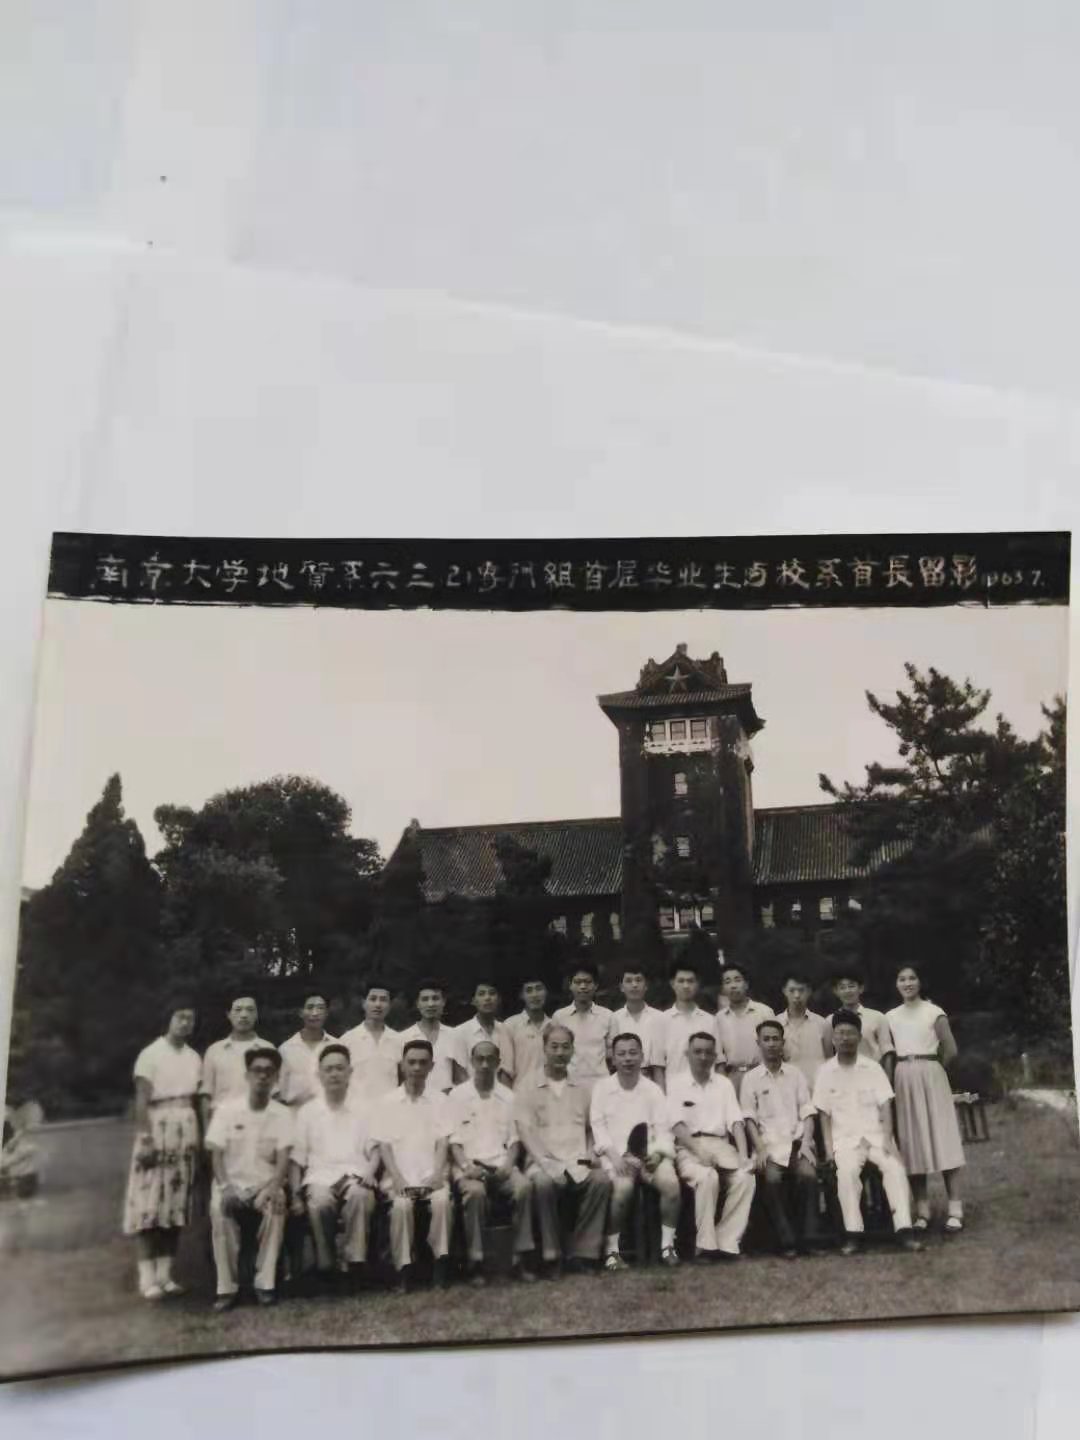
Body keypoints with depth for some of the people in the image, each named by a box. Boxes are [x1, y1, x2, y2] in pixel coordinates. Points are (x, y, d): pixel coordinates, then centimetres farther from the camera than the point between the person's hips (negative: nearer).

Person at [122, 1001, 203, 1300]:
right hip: (158, 1128, -6)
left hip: (186, 1132, 6)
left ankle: (165, 1274, 11)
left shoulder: (194, 1058, 13)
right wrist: (145, 1139, -19)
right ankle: (147, 1278, -3)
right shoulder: (151, 1054, -4)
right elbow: (141, 1100, -11)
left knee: (177, 1204, 6)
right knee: (149, 1203, -6)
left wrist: (200, 1141, 11)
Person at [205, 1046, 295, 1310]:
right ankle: (227, 1287, -22)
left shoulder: (283, 1114, 1)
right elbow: (216, 1154, -4)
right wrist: (226, 1187, -20)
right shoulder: (226, 1109, -1)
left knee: (276, 1205, -34)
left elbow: (283, 1159, -7)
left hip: (265, 1185, 0)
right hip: (232, 1183, 0)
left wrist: (271, 1188, -26)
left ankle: (265, 1283, -23)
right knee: (219, 1207, -33)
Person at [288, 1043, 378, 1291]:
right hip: (320, 1177, 0)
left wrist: (368, 1173, -10)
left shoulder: (364, 1109, 16)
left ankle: (355, 1262, -27)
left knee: (359, 1195, -36)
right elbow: (296, 1158, 11)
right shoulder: (307, 1112, 16)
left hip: (355, 1177, 0)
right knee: (319, 1201, -35)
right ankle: (326, 1267, -18)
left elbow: (375, 1150, 11)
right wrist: (295, 1195, -2)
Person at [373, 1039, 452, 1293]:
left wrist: (437, 1174, -13)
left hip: (431, 1175, 1)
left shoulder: (439, 1100, 10)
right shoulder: (387, 1102, 7)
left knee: (442, 1200, -30)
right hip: (400, 1176, 0)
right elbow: (383, 1145, 2)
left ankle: (440, 1261, -16)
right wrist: (397, 1178, -12)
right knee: (401, 1205, -31)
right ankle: (403, 1269, -18)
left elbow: (442, 1142, 4)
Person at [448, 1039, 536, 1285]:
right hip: (470, 1166, -2)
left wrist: (509, 1164, -7)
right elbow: (453, 1141, 1)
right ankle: (474, 1261, -22)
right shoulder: (458, 1096, 6)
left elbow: (514, 1139, 11)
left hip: (501, 1165, 2)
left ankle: (520, 1258, -18)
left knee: (523, 1186, -29)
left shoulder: (508, 1097, 14)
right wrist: (466, 1165, -14)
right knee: (475, 1191, -35)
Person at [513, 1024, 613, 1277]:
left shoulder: (581, 1090, 20)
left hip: (578, 1164, 3)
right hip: (545, 1163, -3)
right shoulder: (528, 1089, 8)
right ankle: (551, 1256, -19)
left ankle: (581, 1252, -15)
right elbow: (526, 1130, -3)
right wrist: (548, 1164, -16)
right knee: (542, 1182, -36)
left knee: (602, 1180, -27)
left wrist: (590, 1154, 3)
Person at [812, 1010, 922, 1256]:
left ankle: (903, 1230, -27)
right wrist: (829, 1148, -6)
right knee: (847, 1171, -31)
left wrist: (887, 1139, -13)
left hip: (875, 1133, 1)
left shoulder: (872, 1067, 5)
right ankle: (853, 1234, -25)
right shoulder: (826, 1071, 4)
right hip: (845, 1138, -1)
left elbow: (885, 1105, 0)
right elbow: (824, 1113, 3)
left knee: (895, 1166, -28)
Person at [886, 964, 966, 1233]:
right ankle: (922, 1211, 8)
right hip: (903, 1081, 4)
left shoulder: (934, 1012, -2)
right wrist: (907, 1072, 2)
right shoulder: (890, 1017, 10)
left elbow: (951, 1050, -4)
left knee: (942, 1140, -5)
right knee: (911, 1143, 2)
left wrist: (930, 1070, 6)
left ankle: (955, 1210, -3)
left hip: (931, 1077, -4)